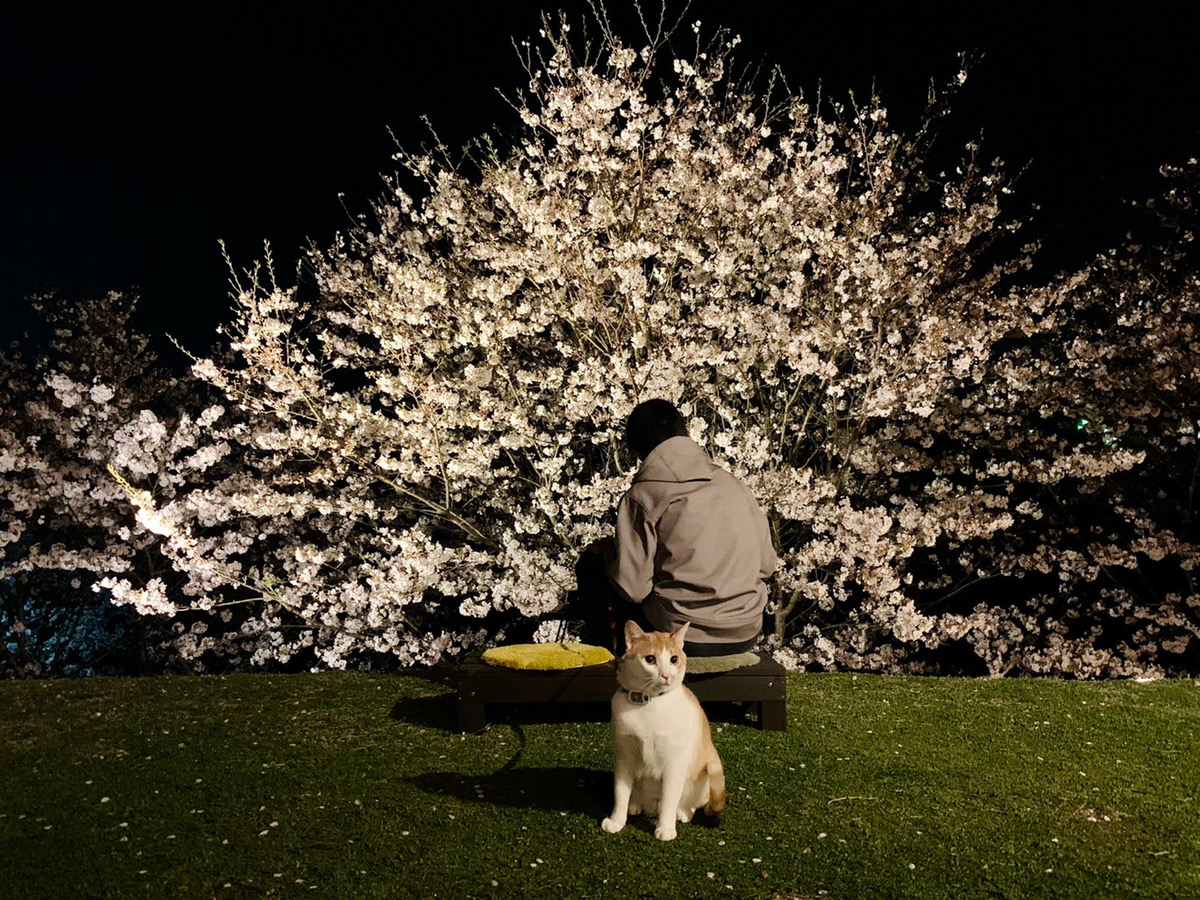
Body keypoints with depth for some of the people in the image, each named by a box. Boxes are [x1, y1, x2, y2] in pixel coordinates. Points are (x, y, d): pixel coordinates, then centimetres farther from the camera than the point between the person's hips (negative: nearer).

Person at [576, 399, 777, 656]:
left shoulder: (642, 496, -10)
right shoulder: (733, 484, 3)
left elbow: (633, 589, -13)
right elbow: (767, 563, 7)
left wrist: (607, 549, 6)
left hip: (684, 638, -5)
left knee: (591, 564, 15)